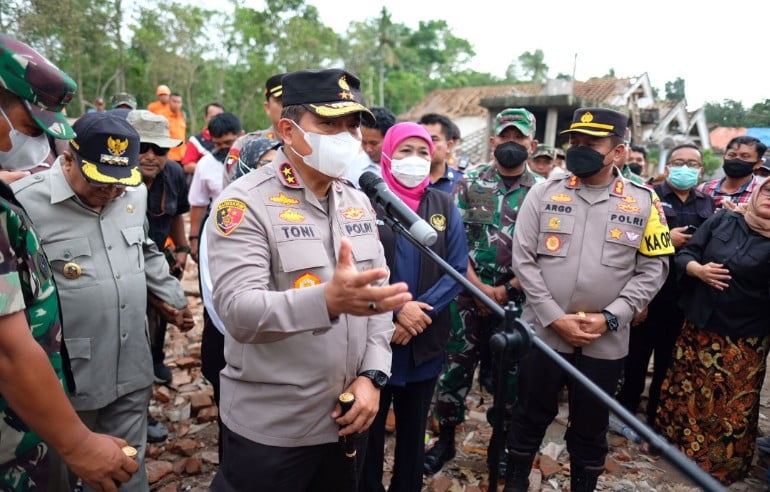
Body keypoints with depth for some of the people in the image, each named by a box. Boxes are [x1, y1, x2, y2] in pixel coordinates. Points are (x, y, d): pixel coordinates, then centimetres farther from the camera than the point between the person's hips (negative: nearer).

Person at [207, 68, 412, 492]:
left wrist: (372, 374, -5)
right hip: (271, 427, -5)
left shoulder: (358, 202, 6)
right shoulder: (245, 202, -14)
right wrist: (328, 300, -41)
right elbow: (238, 312, -26)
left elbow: (378, 297, 7)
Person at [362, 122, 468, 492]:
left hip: (424, 342, 3)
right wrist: (395, 310, -19)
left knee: (414, 430, 20)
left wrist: (420, 312, -14)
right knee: (369, 428, 13)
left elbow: (457, 269, -2)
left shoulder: (444, 206, 3)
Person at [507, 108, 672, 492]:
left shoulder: (644, 202, 1)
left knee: (590, 427, 17)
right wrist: (554, 318, -11)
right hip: (543, 332, 0)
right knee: (530, 417, 15)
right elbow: (523, 260, -4)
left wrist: (609, 318, -11)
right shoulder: (543, 194, 0)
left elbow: (653, 269, 0)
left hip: (605, 341, 0)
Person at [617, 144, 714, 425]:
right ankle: (625, 409, 26)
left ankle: (657, 416, 29)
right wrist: (666, 240, -18)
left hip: (686, 298, 4)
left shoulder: (708, 204, 12)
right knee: (636, 356, 8)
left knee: (670, 362, 14)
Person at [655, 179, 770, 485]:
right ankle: (673, 438, 38)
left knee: (732, 404, 9)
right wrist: (697, 269, -19)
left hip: (744, 338, -2)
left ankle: (722, 464, 29)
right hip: (699, 325, 3)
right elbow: (684, 255, 3)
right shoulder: (723, 220, 0)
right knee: (684, 388, 16)